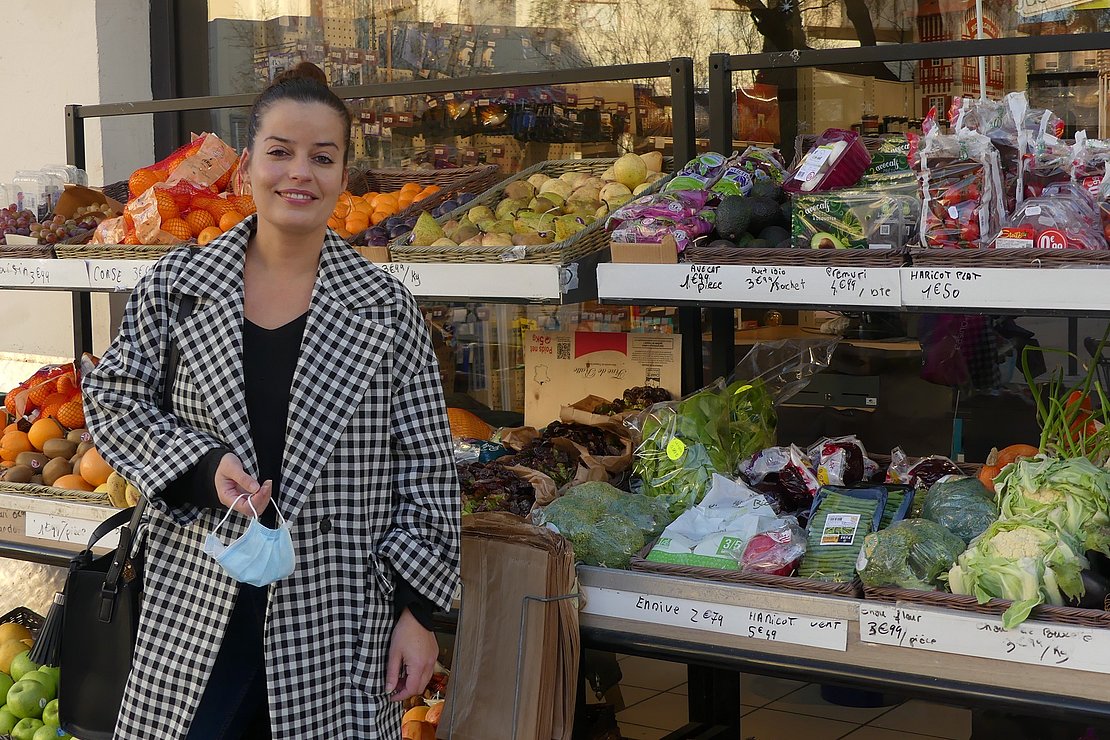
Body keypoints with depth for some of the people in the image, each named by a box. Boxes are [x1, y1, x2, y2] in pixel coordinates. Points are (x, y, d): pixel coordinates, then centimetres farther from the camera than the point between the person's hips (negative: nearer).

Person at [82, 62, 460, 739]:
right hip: (196, 610, 1)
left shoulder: (385, 308, -1)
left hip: (338, 618, -1)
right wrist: (204, 466, -10)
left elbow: (426, 466, 0)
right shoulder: (178, 284, 2)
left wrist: (418, 607, -3)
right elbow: (112, 400, 8)